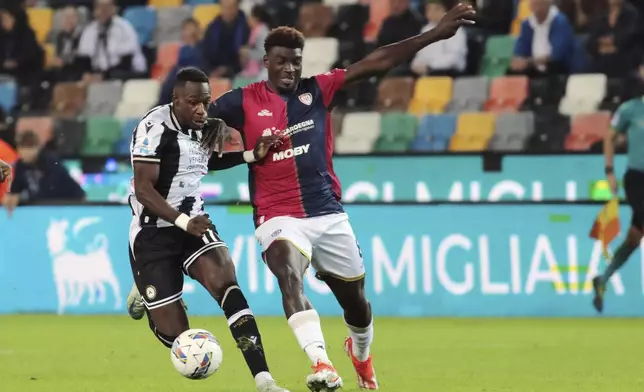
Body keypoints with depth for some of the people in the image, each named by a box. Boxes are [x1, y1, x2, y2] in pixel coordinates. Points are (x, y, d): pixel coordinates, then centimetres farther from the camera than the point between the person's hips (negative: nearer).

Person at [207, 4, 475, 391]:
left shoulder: (318, 90, 3)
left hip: (329, 214, 3)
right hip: (279, 217, -3)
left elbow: (378, 62, -3)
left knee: (355, 298, 14)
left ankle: (361, 353, 47)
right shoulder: (245, 102, 0)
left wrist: (437, 34, -8)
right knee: (289, 276, -32)